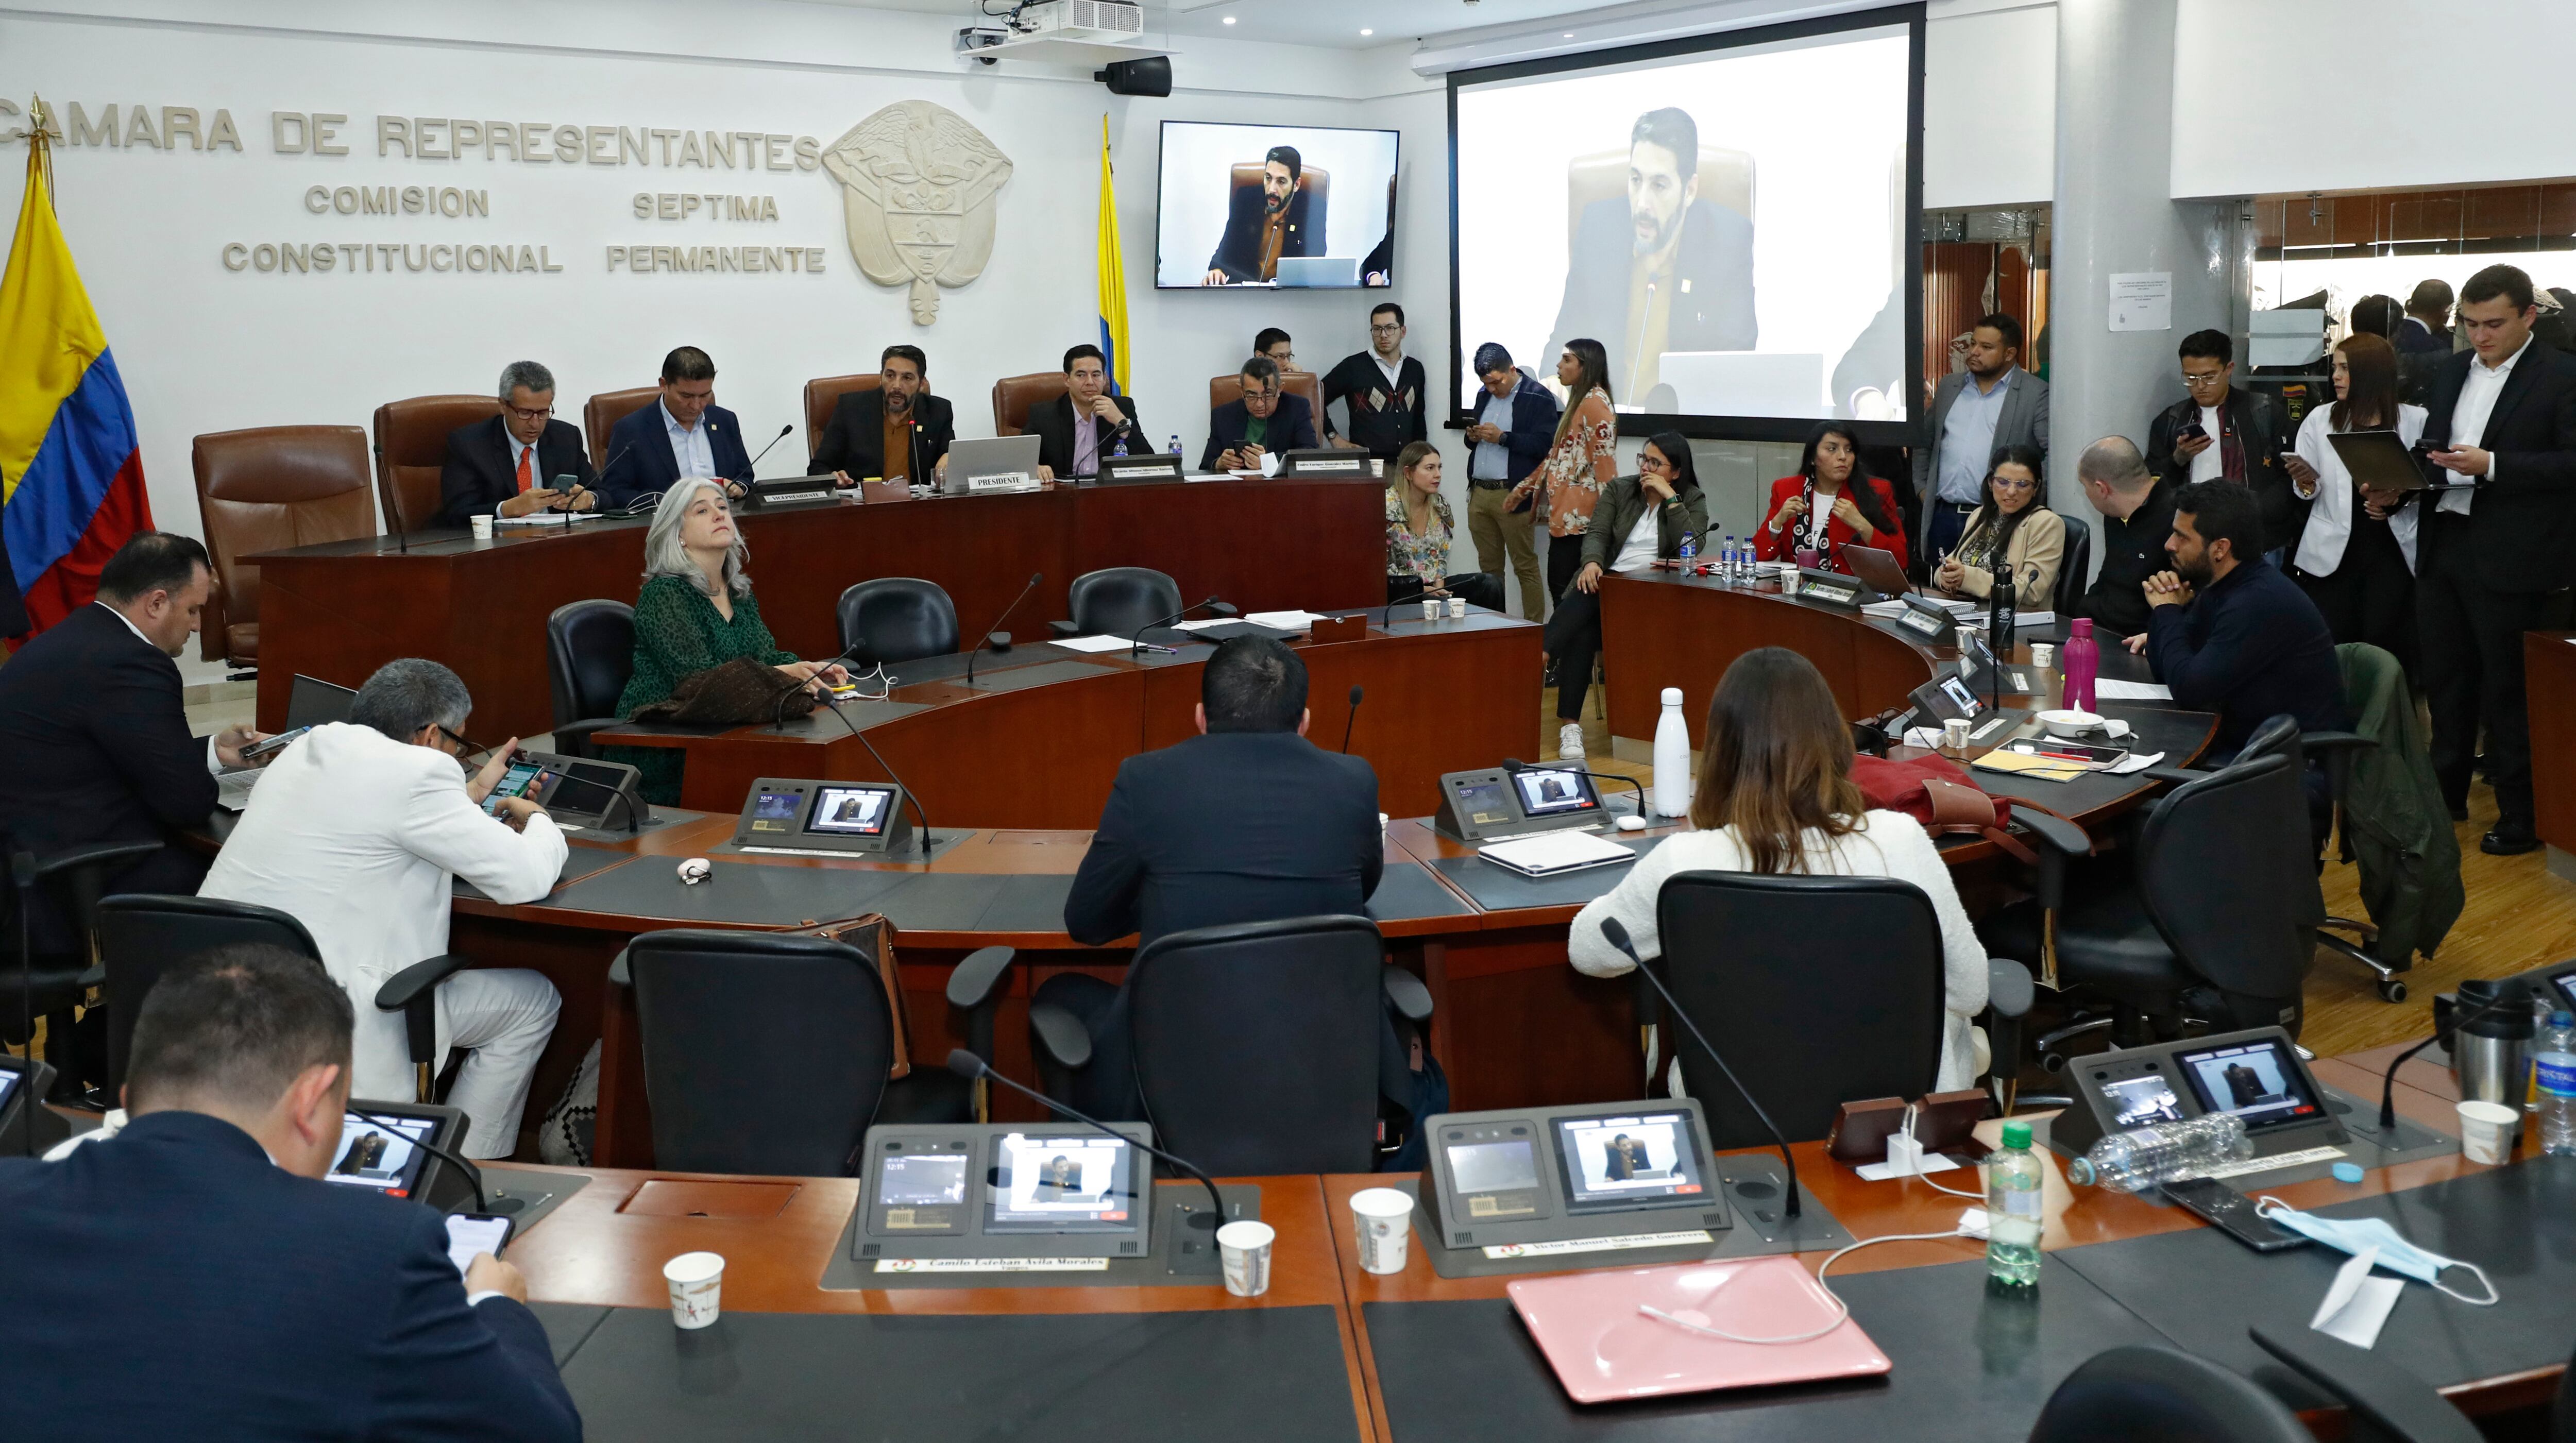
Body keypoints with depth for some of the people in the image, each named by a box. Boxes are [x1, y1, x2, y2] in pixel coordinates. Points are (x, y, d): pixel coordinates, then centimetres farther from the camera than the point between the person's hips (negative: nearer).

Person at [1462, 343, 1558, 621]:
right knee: (1489, 567, 9)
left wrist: (1502, 437, -17)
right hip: (1479, 493, 7)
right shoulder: (1485, 396, 19)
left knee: (1525, 567, -4)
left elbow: (1544, 445, -15)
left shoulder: (1538, 397, -5)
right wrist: (1473, 437, 5)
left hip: (1511, 496, -7)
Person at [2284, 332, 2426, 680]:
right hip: (2333, 555, 1)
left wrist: (2398, 501, -12)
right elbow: (2307, 492, 9)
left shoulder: (2415, 421, 4)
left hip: (2391, 551, -1)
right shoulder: (2320, 420, 8)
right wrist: (2306, 482, -13)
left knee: (2388, 651, -4)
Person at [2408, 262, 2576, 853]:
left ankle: (2522, 818, 14)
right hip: (2443, 545, 6)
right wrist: (2398, 486, 1)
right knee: (2445, 678, 15)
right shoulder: (2451, 371, 12)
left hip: (2509, 560, -6)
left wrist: (2491, 465, -23)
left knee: (2508, 692, 2)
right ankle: (2447, 793, 30)